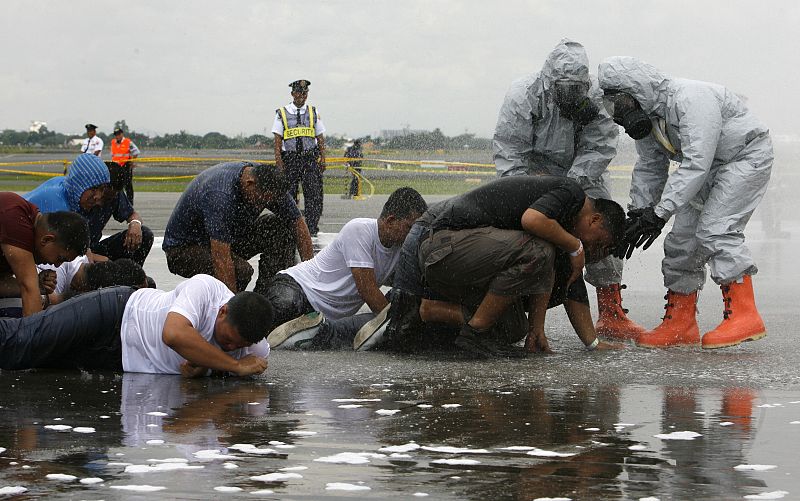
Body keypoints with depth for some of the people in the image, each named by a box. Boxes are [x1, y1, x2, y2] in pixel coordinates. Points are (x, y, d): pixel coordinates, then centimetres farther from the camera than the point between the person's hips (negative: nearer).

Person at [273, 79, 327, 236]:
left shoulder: (313, 112, 12)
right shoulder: (282, 113, 6)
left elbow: (320, 137, 12)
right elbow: (278, 138, 3)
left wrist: (322, 158, 3)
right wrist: (278, 159, -7)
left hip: (311, 158, 1)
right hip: (290, 158, -1)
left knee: (313, 192, -7)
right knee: (289, 193, -1)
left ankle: (312, 228, -4)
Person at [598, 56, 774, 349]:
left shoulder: (690, 99, -32)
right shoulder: (645, 116, -1)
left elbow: (696, 163, -37)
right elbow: (649, 169, 7)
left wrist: (660, 212, -38)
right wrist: (641, 214, -6)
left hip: (747, 157, -9)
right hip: (711, 168, 9)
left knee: (715, 229, -23)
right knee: (682, 239, 2)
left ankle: (744, 316, -23)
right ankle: (680, 324, 9)